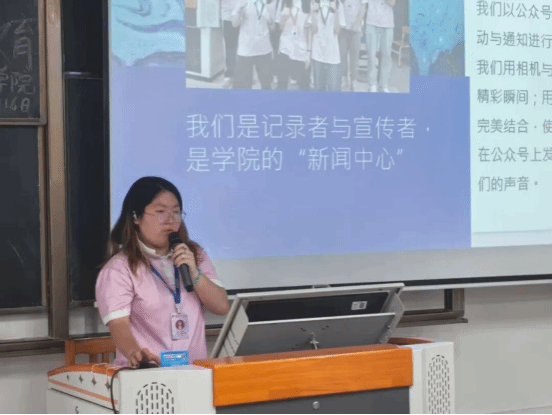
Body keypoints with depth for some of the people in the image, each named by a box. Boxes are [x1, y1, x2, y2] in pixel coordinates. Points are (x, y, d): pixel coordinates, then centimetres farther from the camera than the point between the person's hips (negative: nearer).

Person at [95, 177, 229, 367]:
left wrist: (194, 274, -4)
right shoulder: (119, 268, 1)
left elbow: (222, 307, 11)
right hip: (146, 372, -4)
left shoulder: (196, 255, 19)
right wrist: (134, 353, -30)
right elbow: (118, 323, -11)